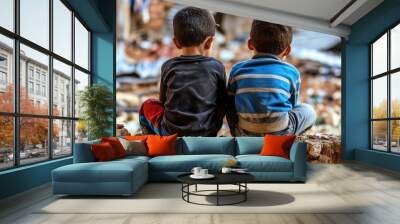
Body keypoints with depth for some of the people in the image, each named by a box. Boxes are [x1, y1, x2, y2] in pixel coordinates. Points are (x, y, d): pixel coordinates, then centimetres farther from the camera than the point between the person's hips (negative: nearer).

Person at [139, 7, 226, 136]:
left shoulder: (168, 67, -4)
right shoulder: (216, 67, -6)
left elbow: (163, 100, 8)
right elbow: (222, 103, 1)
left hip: (171, 133, 0)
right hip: (206, 134, 1)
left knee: (148, 105, 24)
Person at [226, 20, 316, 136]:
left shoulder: (237, 70, 1)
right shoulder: (291, 72, 0)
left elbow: (230, 108, 6)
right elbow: (292, 105, 12)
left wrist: (236, 132, 22)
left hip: (245, 134, 2)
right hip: (280, 134, -1)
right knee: (308, 111, 24)